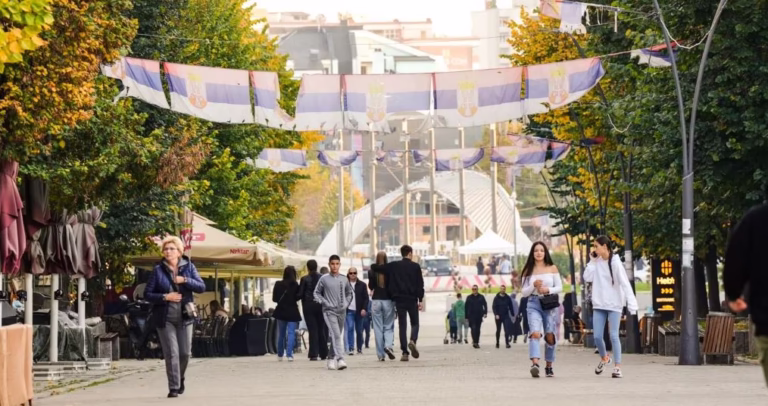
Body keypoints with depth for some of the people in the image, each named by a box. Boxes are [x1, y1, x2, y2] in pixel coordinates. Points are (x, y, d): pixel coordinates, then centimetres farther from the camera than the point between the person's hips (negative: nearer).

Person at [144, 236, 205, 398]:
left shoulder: (188, 267, 4)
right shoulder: (158, 270, -2)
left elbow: (201, 287, -3)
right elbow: (147, 294, -1)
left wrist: (185, 280, -17)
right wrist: (165, 297, -15)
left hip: (184, 317, 2)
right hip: (165, 318, -2)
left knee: (185, 352, 5)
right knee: (171, 353, -7)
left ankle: (180, 378, 32)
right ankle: (174, 387, -1)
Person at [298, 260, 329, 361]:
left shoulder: (305, 279, -6)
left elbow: (300, 294, -6)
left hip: (309, 306, -2)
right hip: (321, 305, 2)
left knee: (312, 330, 0)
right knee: (322, 329, 11)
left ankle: (314, 354, -5)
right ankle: (323, 353, 13)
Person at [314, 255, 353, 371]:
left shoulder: (344, 279, 6)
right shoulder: (324, 279, -2)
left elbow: (349, 293, 21)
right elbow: (317, 293, 7)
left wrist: (346, 304, 7)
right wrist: (324, 302, -5)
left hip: (342, 311, 4)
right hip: (329, 311, -4)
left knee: (336, 335, 11)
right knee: (336, 335, -17)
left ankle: (331, 358, 26)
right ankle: (340, 359, -25)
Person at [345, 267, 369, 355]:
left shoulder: (362, 285, 6)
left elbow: (366, 298, 2)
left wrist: (364, 309, -9)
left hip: (359, 311, 1)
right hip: (349, 311, -1)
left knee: (359, 330, 6)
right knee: (350, 328, -13)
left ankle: (359, 348, 18)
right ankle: (351, 348, -16)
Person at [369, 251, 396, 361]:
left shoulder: (372, 272, -3)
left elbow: (371, 286, 4)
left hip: (376, 301, 1)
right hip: (388, 300, -1)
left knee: (378, 328, 5)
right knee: (388, 326, 8)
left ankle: (380, 354, 2)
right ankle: (388, 345, -18)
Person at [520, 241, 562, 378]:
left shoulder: (552, 268, 7)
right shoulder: (528, 270, 8)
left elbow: (559, 287, 7)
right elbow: (524, 292, 7)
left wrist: (548, 290, -11)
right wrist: (534, 285, -12)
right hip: (533, 304, -1)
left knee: (550, 336, 3)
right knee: (535, 333, -21)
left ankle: (549, 366, 20)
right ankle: (534, 363, -36)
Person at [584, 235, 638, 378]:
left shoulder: (615, 263, -11)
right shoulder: (596, 262, 5)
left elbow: (625, 284, -15)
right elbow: (587, 278, 1)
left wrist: (632, 304, -22)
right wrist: (592, 261, -4)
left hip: (614, 305, -5)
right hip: (599, 305, 5)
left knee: (614, 336, -9)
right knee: (597, 336, 3)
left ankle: (617, 367, -5)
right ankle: (604, 358, 29)